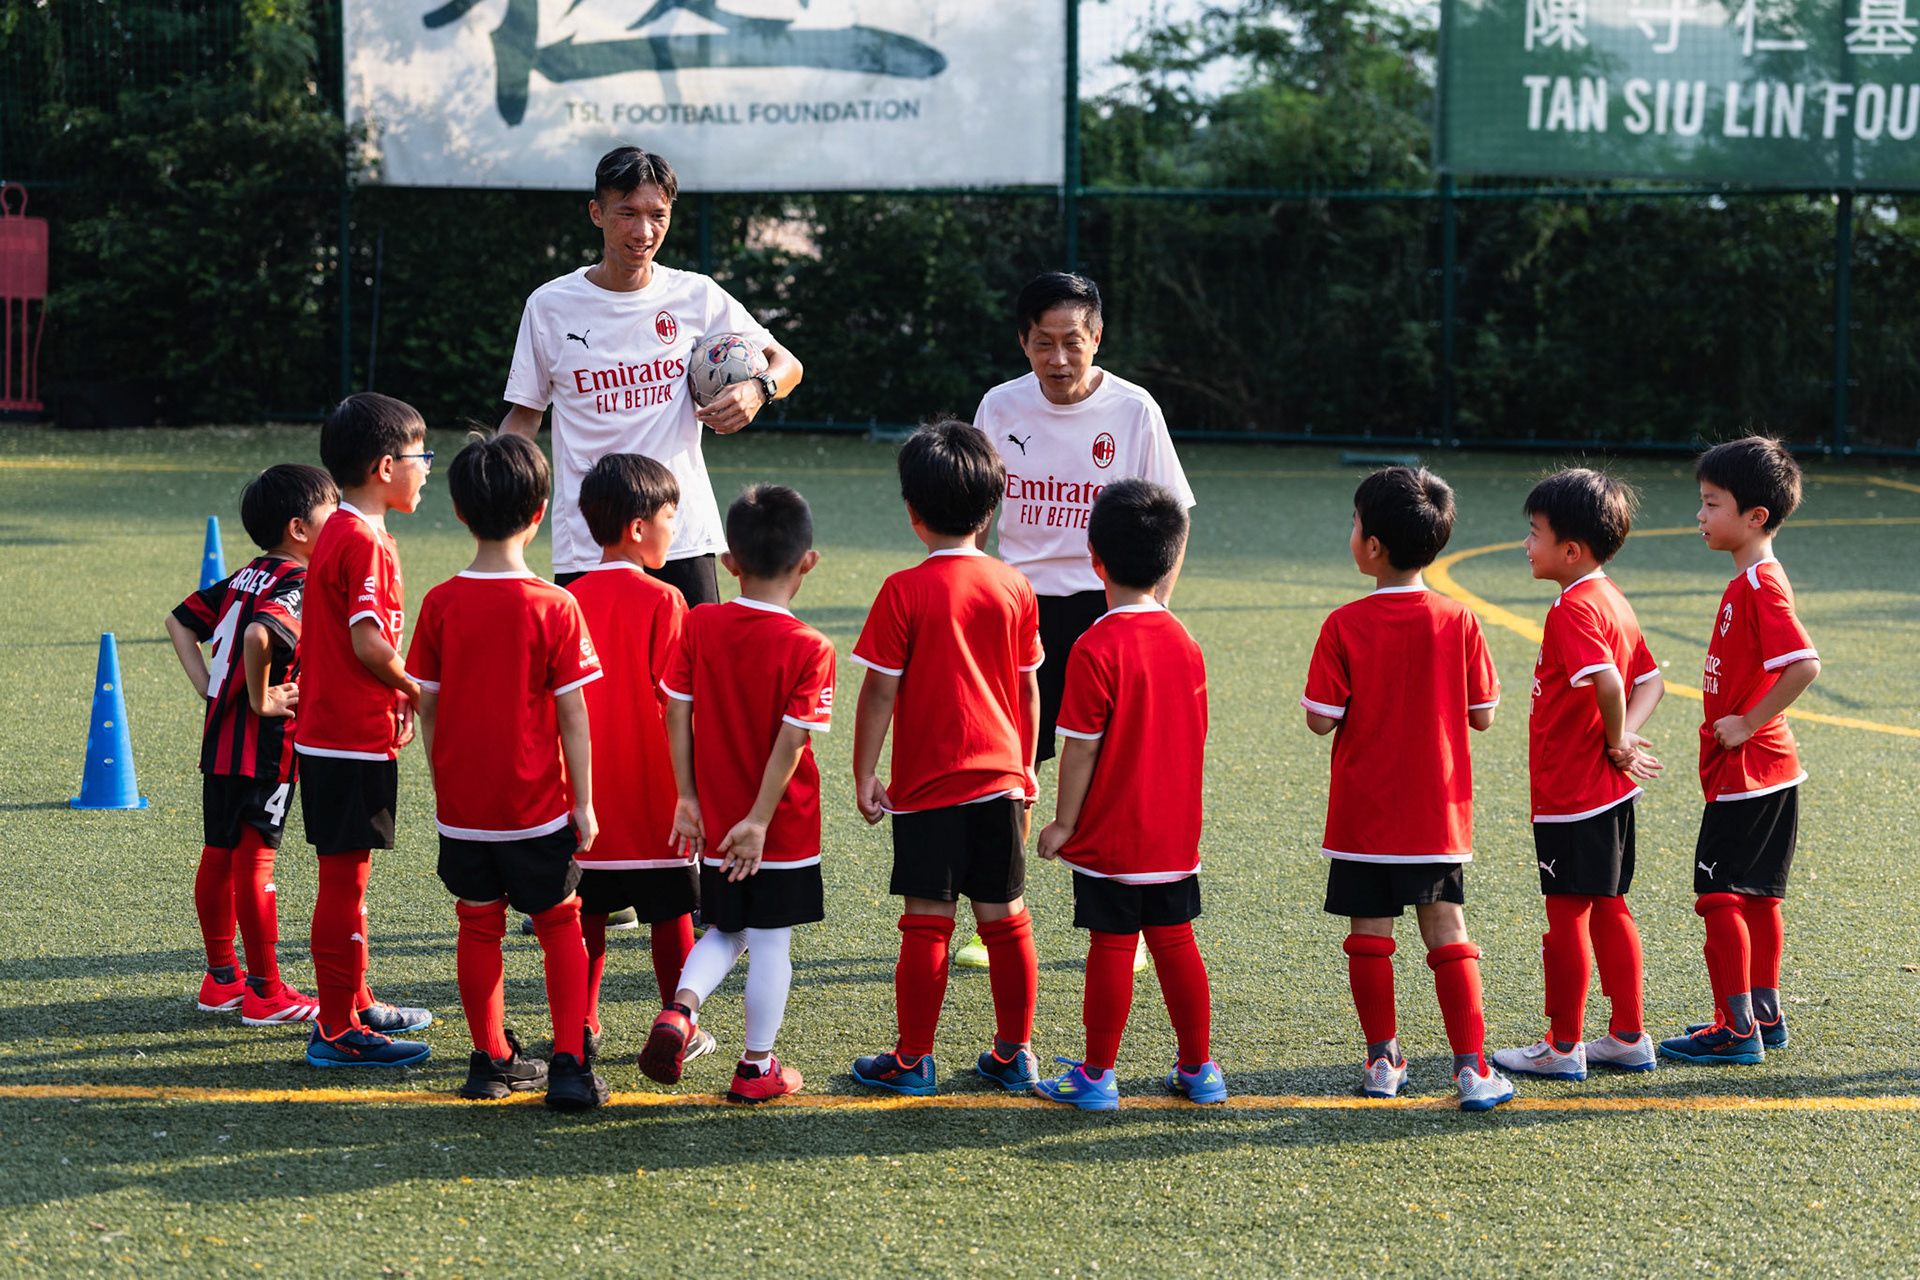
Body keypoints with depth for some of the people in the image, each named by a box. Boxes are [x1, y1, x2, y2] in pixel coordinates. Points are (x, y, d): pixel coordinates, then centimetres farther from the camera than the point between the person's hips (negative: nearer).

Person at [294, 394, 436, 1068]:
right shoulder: (365, 543, -17)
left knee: (345, 878, 19)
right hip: (354, 741, -10)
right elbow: (369, 643, -24)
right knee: (344, 881, -6)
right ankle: (338, 1030, -2)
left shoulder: (338, 534, 14)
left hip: (328, 735, 10)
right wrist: (415, 691, -9)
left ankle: (355, 1004, 31)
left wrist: (393, 695, 9)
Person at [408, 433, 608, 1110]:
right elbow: (572, 715, -10)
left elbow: (427, 706, 1)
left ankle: (490, 1059, 21)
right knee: (560, 925, 10)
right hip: (537, 804, -2)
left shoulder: (441, 604, -5)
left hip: (462, 803, 2)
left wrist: (442, 783, 14)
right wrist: (583, 802, -2)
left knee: (479, 927, 14)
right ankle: (569, 1066, 4)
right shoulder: (554, 606, -12)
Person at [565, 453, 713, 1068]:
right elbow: (676, 698, -13)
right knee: (669, 913, 6)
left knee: (589, 910, 11)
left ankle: (582, 1026, 13)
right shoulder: (662, 601, -12)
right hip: (652, 787, -4)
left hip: (588, 785, 4)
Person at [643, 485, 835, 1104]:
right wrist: (759, 819, -14)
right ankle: (756, 1068, 15)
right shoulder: (809, 648, -14)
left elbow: (677, 715, -3)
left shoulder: (698, 625, -5)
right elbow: (791, 742, -18)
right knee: (771, 943, 7)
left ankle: (681, 1007, -5)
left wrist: (687, 797, 4)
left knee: (725, 931, 20)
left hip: (715, 820, 4)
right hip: (783, 829, -3)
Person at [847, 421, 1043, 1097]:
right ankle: (1014, 1052, 16)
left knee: (927, 920, 0)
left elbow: (879, 691, -9)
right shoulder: (1015, 589, 3)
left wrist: (864, 773, 0)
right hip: (999, 780, 4)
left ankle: (913, 1059, 6)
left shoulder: (905, 592, -10)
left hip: (927, 787, -4)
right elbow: (1029, 690, 9)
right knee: (1005, 916, 10)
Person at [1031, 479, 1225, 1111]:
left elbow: (1080, 747, -15)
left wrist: (1065, 822, -5)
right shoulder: (1184, 643, 3)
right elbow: (1195, 739, 11)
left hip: (1110, 837, -6)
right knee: (1175, 941, 13)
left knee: (1112, 947, 1)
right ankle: (1198, 1067, 19)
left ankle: (1098, 1075, 10)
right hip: (1175, 833, 6)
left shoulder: (1096, 649, -16)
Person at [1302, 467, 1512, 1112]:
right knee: (1447, 930, 6)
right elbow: (1483, 715, -1)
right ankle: (1471, 1064, -1)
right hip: (1438, 810, 2)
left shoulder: (1344, 626, -12)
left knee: (1370, 933, 10)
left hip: (1363, 812, -2)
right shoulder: (1458, 622, -6)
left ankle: (1382, 1060, 15)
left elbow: (1321, 719, -11)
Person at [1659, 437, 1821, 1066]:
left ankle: (1736, 1030, -4)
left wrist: (1747, 724, -22)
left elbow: (1804, 665, -30)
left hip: (1747, 771, -10)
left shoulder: (1761, 586, -19)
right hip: (1769, 768, 10)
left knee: (1720, 894, -7)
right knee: (1759, 894, 16)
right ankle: (1765, 1015, 24)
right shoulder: (1752, 582, 12)